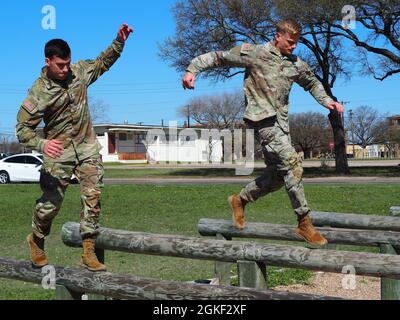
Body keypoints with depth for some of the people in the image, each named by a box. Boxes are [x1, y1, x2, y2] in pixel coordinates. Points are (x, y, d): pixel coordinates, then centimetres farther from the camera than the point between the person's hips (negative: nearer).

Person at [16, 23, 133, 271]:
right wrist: (42, 144, -34)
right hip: (59, 151, -4)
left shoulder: (78, 71, -2)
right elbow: (23, 128, -15)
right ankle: (36, 240, 33)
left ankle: (89, 253, 1)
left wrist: (119, 43, 6)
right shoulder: (39, 92, -16)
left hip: (88, 148, 4)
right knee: (51, 202, 3)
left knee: (93, 197, -5)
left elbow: (103, 63, 18)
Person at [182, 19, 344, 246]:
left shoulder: (296, 64, 13)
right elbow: (218, 57, 0)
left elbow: (313, 83, 31)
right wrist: (193, 70, -11)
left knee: (279, 174, 8)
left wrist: (327, 101, 17)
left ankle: (240, 200, 30)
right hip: (263, 118, -8)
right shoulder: (254, 53, -4)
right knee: (292, 163, -18)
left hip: (281, 122, 8)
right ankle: (305, 223, -12)